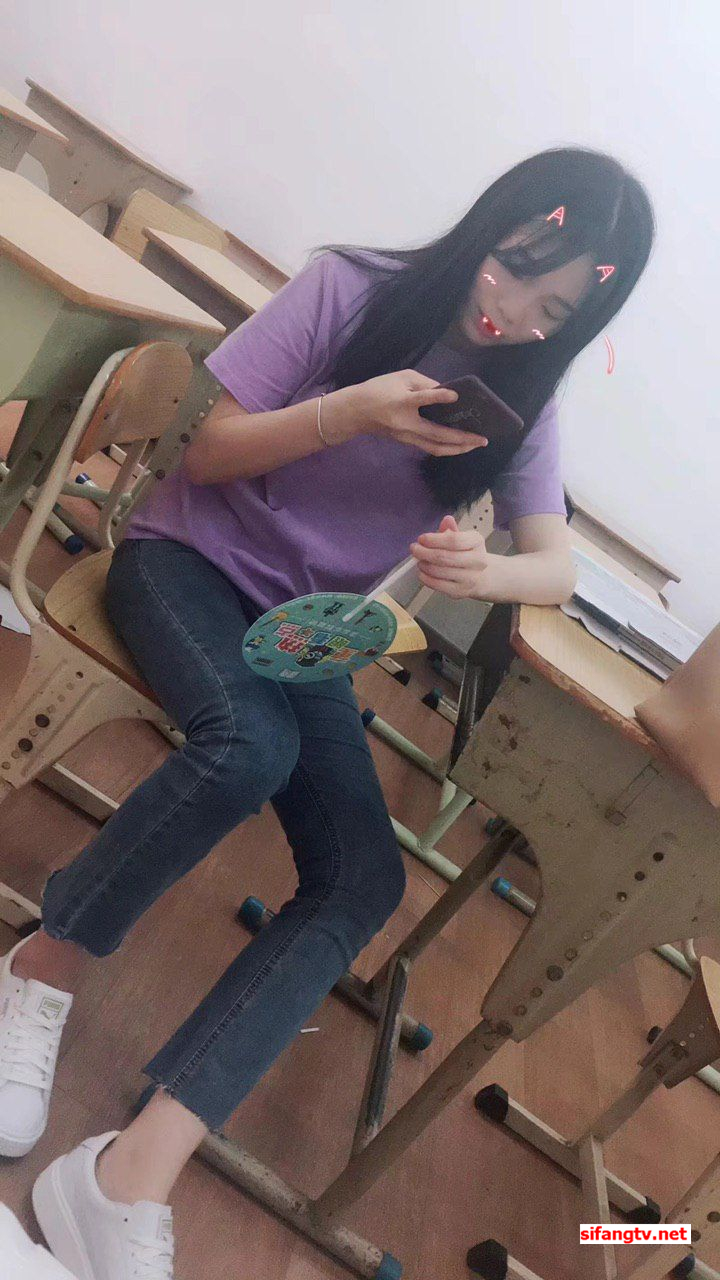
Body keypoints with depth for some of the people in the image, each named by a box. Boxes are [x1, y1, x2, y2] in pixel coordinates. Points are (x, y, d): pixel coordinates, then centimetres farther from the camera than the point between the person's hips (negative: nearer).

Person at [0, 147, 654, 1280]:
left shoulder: (520, 396, 4)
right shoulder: (352, 288, -6)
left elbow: (557, 568, -1)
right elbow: (209, 451, -7)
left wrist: (484, 572, -25)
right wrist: (352, 412, -24)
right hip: (191, 559, -3)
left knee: (365, 879, -18)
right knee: (251, 743, -36)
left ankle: (134, 1172, -18)